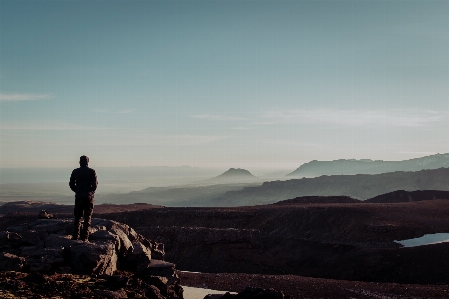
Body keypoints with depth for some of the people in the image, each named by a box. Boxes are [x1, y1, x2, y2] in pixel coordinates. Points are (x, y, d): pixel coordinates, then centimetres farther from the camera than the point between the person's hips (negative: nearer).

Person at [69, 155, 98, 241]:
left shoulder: (75, 171, 3)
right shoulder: (92, 171, -2)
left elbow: (71, 184, 3)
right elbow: (94, 185, -7)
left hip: (78, 196, 2)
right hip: (89, 196, -2)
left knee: (77, 216, 11)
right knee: (87, 217, 3)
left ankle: (76, 236, 8)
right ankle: (85, 237, -1)